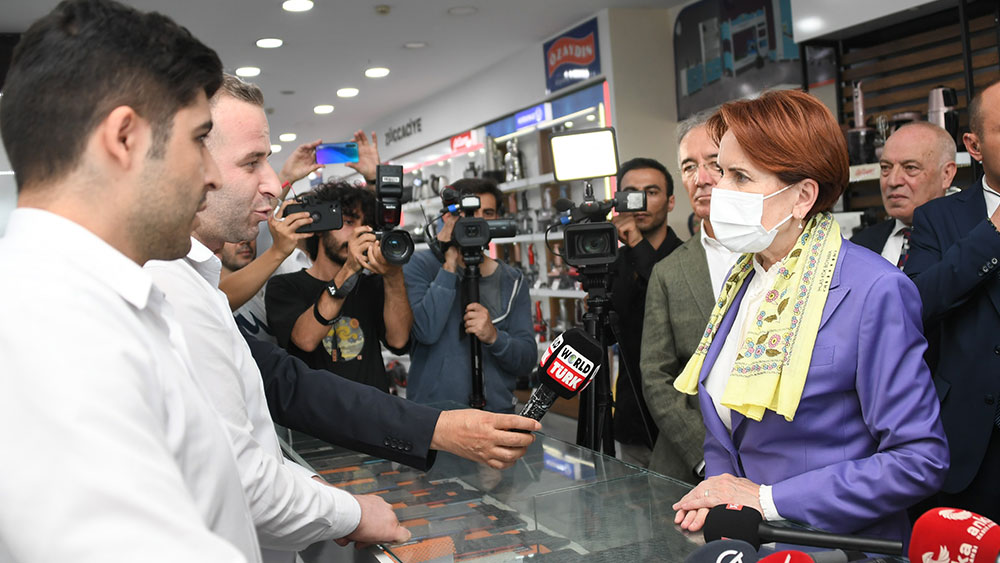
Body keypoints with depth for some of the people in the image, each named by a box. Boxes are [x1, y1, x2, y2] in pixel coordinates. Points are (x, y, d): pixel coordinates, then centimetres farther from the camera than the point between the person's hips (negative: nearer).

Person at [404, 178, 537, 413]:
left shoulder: (512, 281, 7)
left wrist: (493, 336, -18)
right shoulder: (420, 265, -2)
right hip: (431, 413, -3)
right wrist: (450, 265, -17)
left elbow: (527, 360, 1)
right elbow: (426, 331, -19)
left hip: (496, 411, 3)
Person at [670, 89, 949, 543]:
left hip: (836, 547, -4)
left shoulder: (874, 291, -15)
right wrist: (716, 491, -5)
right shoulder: (742, 279, 5)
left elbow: (919, 462, -16)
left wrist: (767, 500, -15)